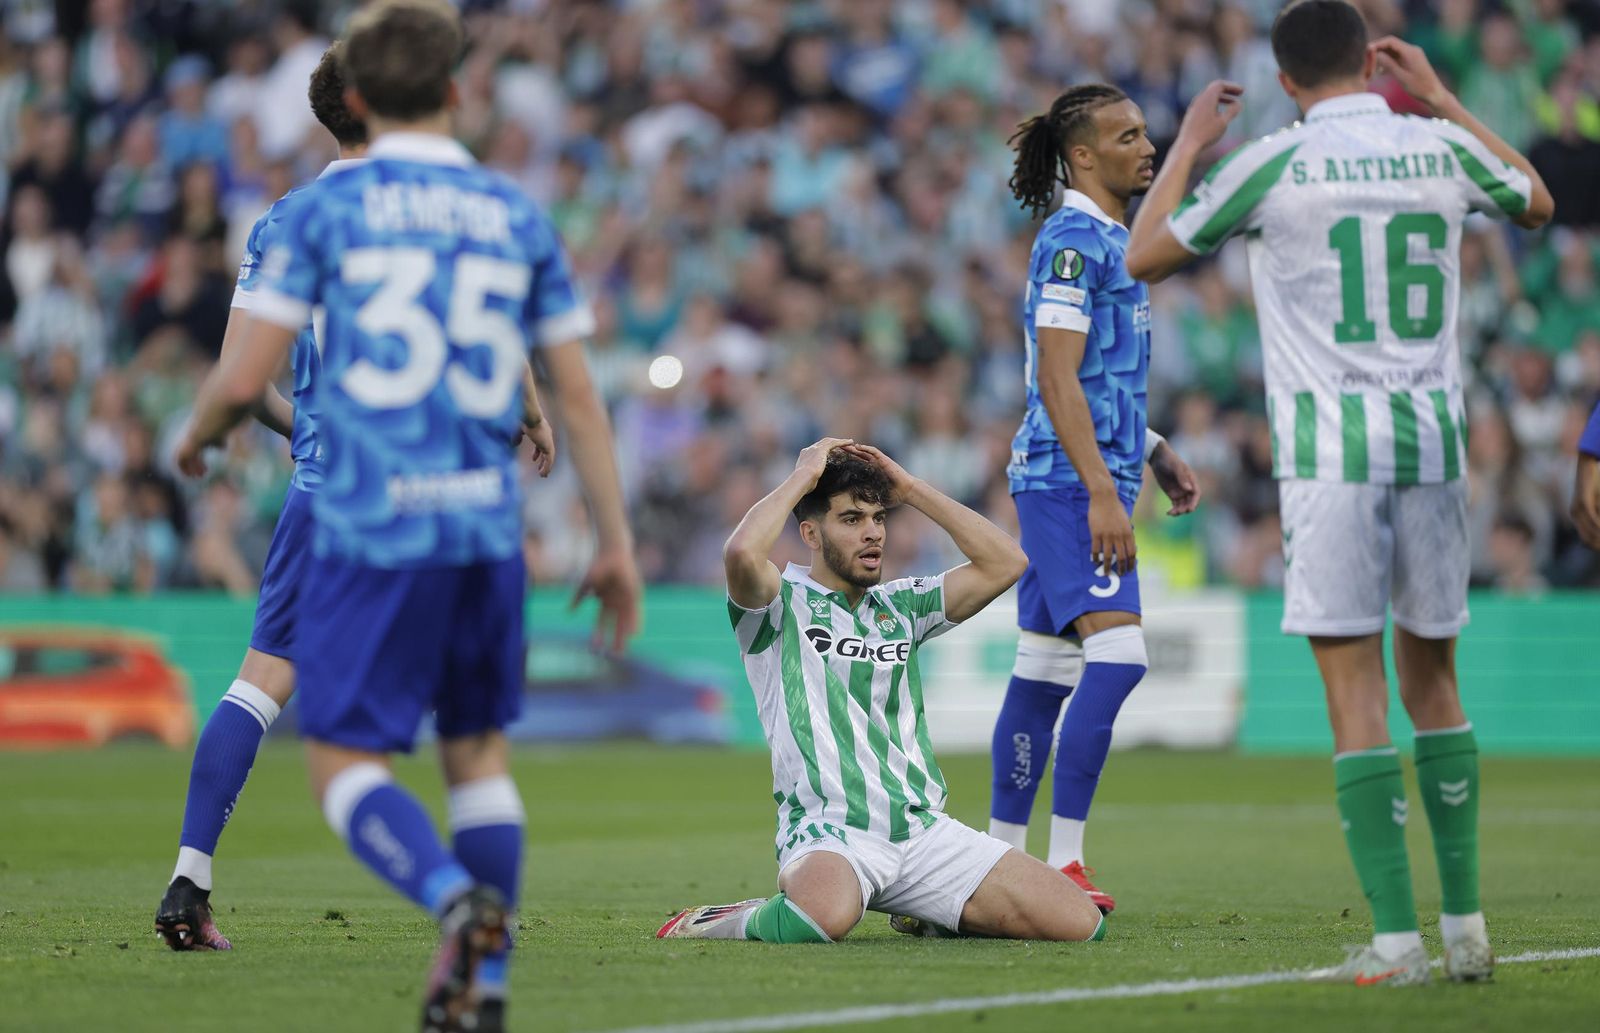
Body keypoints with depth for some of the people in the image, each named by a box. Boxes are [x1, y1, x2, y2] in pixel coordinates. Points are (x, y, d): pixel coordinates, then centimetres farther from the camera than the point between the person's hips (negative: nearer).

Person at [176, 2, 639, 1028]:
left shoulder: (328, 207, 0)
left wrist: (198, 435, 20)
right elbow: (576, 394, 9)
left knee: (345, 762, 1)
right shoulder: (518, 215, 9)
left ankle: (460, 899, -26)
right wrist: (616, 542, 15)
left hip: (372, 528, -3)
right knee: (480, 750, 16)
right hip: (488, 525, 3)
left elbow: (245, 376, -3)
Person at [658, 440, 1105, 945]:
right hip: (828, 833, -6)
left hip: (923, 828, 6)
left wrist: (913, 490, 12)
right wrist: (803, 476, -4)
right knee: (825, 917, -43)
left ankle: (923, 912, 15)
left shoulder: (902, 606, 21)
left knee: (1079, 922, -9)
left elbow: (1005, 563, 13)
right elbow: (742, 554, -19)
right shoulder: (783, 605, 3)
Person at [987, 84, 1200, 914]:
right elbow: (1056, 381, -18)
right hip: (1068, 480, -10)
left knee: (1044, 672, 11)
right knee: (1116, 652, -17)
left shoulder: (1106, 239, 19)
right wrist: (1103, 493, -22)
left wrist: (1156, 455, 21)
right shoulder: (1073, 239, -12)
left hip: (1088, 481, 10)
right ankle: (1063, 863, -18)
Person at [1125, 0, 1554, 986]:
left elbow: (1145, 256, 7)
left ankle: (1397, 940, -9)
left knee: (1357, 688, -3)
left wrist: (1189, 144, 20)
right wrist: (1441, 98, 35)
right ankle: (1467, 925, 16)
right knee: (1432, 675, 15)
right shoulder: (1442, 150, 6)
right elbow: (1537, 203, 29)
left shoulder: (1274, 163, -5)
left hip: (1331, 446, -4)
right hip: (1434, 436, 4)